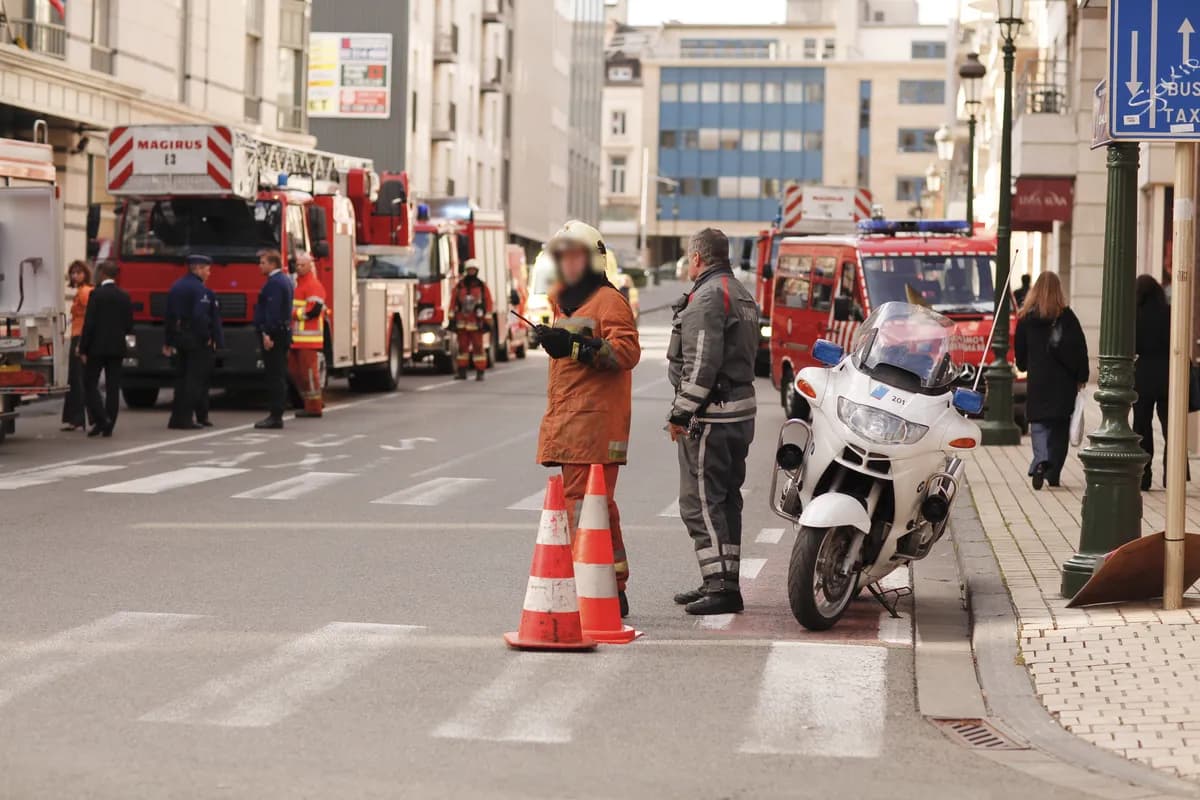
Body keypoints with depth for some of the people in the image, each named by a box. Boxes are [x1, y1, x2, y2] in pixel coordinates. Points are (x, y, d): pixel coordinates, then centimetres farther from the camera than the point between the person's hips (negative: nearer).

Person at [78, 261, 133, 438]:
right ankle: (108, 426, 5)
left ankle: (100, 420, -10)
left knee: (90, 384, 4)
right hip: (117, 348, 5)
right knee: (113, 387, 5)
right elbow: (129, 326, 7)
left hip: (97, 347, -5)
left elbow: (89, 323, -12)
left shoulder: (97, 294, -10)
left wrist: (83, 349, -8)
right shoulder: (124, 296, 5)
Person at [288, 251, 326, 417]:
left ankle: (314, 407, -3)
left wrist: (294, 314, -11)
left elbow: (314, 310, -18)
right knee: (294, 370, 11)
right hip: (296, 337, 10)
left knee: (308, 371, -7)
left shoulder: (313, 285, -9)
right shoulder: (296, 283, 21)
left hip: (308, 337, -10)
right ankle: (312, 402, 19)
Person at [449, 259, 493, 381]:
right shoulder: (459, 286, 7)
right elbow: (453, 302, 7)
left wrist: (486, 321, -6)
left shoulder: (482, 286, 1)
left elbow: (488, 303, -1)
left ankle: (480, 373, -1)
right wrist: (452, 319, 1)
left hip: (476, 323, -3)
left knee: (478, 347, -3)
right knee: (462, 347, 5)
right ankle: (462, 372, 10)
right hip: (462, 323, 3)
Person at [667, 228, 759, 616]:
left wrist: (681, 412, -18)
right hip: (743, 407, 10)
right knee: (726, 499, 14)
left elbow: (701, 363, -22)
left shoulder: (706, 297, -15)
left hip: (711, 413, -10)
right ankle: (723, 581, 20)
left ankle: (721, 586, -12)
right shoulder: (743, 296, 18)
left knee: (701, 501, -8)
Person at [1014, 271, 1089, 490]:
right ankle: (1053, 474, 9)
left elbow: (1019, 349, 8)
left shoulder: (1026, 317, -1)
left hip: (1037, 380, 0)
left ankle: (1040, 461, -24)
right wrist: (1081, 377, 3)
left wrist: (1024, 367, 27)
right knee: (1060, 425, 9)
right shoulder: (1066, 316, -4)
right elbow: (1080, 348, -5)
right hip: (1063, 381, 0)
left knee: (1039, 423, 3)